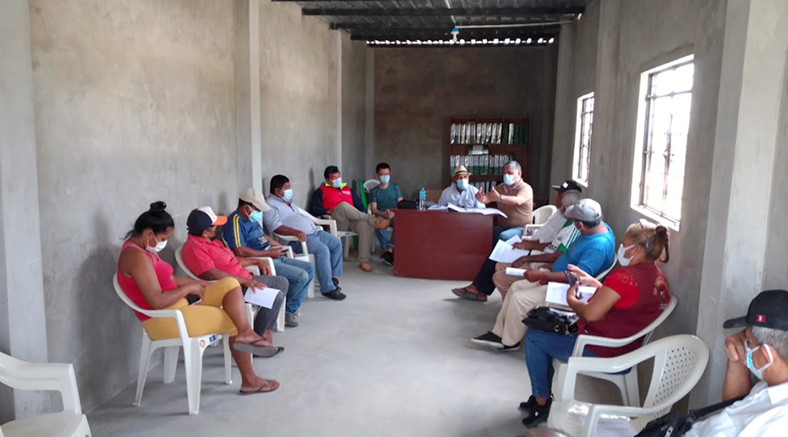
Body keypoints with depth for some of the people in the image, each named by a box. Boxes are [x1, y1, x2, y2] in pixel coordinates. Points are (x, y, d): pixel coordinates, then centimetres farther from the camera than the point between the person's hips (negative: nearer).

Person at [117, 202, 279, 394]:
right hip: (165, 320, -10)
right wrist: (188, 288, -14)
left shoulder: (140, 248, 9)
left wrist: (195, 283, 4)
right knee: (236, 323, -3)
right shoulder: (137, 257, -24)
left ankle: (246, 334, -12)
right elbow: (157, 302, -29)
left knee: (231, 284, 0)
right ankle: (249, 381, 8)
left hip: (179, 304, 10)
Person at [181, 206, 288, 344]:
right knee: (275, 297, -20)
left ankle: (267, 329, 5)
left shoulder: (210, 241, 14)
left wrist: (257, 261, 19)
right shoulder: (194, 247, -18)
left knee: (281, 282, 10)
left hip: (243, 280, 11)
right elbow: (212, 274, -28)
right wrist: (245, 281, -28)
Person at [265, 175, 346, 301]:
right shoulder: (271, 205, -9)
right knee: (323, 249, -30)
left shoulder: (288, 201, 21)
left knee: (337, 243, 2)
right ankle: (328, 288, -24)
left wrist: (314, 226, 17)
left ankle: (333, 277, 9)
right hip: (295, 239, -10)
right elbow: (276, 227, -22)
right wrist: (296, 232, -32)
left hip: (313, 232, 10)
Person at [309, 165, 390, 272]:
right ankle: (374, 221, -34)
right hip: (336, 221, -3)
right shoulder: (321, 191, 18)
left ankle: (364, 261, -33)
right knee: (343, 205, -36)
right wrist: (328, 211, -10)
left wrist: (362, 215, 4)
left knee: (365, 224, -33)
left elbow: (359, 205, 26)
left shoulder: (347, 189, 31)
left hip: (353, 220, 4)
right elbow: (313, 209, 5)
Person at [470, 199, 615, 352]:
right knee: (516, 287, 7)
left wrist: (541, 275, -27)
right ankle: (498, 333, 14)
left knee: (519, 298, -16)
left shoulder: (598, 245, -30)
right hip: (558, 277, 11)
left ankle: (509, 342, 6)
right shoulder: (598, 226, 1)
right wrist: (554, 266, 10)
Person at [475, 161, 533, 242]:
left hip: (521, 228, -5)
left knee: (503, 236, -35)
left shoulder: (525, 188, -8)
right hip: (502, 226, 6)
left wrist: (499, 198, -45)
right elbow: (487, 199, 7)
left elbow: (518, 201, -29)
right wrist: (480, 198, -19)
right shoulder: (500, 187, 14)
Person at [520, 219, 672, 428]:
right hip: (622, 350, 10)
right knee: (550, 328, 22)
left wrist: (571, 298, -7)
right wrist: (593, 282, 10)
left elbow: (590, 314, -25)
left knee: (534, 336, 3)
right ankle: (543, 395, 27)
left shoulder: (625, 276, -26)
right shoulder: (656, 276, 4)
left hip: (601, 352, -10)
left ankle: (542, 402, 13)